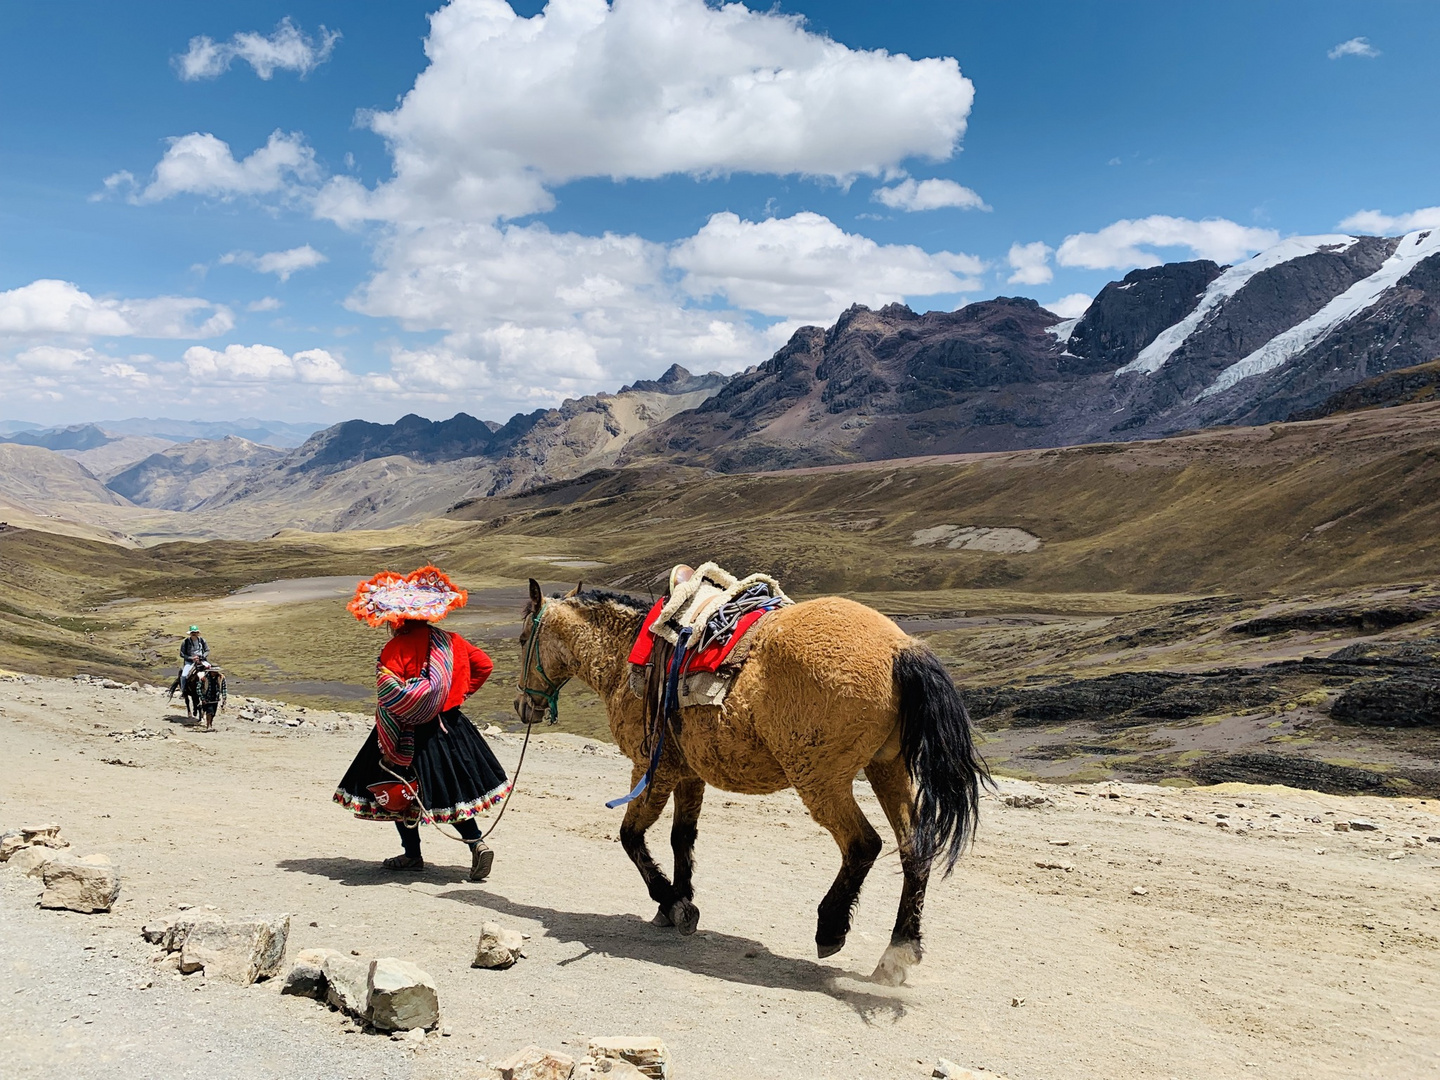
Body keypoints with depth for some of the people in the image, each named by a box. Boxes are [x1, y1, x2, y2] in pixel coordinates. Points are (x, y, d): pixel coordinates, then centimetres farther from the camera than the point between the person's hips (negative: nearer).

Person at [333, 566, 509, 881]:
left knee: (399, 792, 13)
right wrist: (460, 694, 16)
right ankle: (477, 843, 0)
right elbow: (483, 665, 9)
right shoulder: (450, 641, 2)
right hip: (449, 724, 6)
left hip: (409, 734, -5)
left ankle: (412, 854, 20)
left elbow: (389, 695, -22)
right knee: (452, 790, 14)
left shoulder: (395, 649, -16)